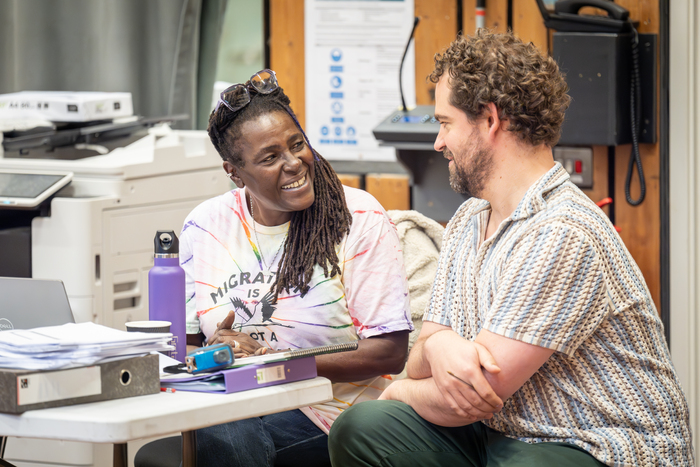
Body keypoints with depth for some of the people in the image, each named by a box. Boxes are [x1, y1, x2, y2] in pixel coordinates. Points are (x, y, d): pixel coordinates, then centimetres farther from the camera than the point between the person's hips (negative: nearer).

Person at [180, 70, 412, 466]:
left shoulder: (361, 221, -2)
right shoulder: (206, 226, 9)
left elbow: (390, 353, -8)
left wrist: (272, 358, -16)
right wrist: (213, 354, -12)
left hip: (327, 415, -3)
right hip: (231, 402, 4)